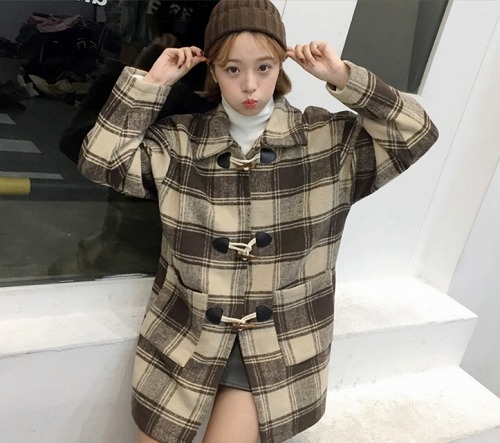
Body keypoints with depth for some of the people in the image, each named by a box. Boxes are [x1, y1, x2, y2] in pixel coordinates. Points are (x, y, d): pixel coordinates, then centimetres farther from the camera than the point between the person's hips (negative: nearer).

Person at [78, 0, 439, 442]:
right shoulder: (181, 141, -2)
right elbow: (100, 160, -6)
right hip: (184, 333, 2)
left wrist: (344, 78, -16)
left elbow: (416, 134, -9)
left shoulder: (328, 139, -5)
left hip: (277, 346, -1)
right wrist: (151, 83, -10)